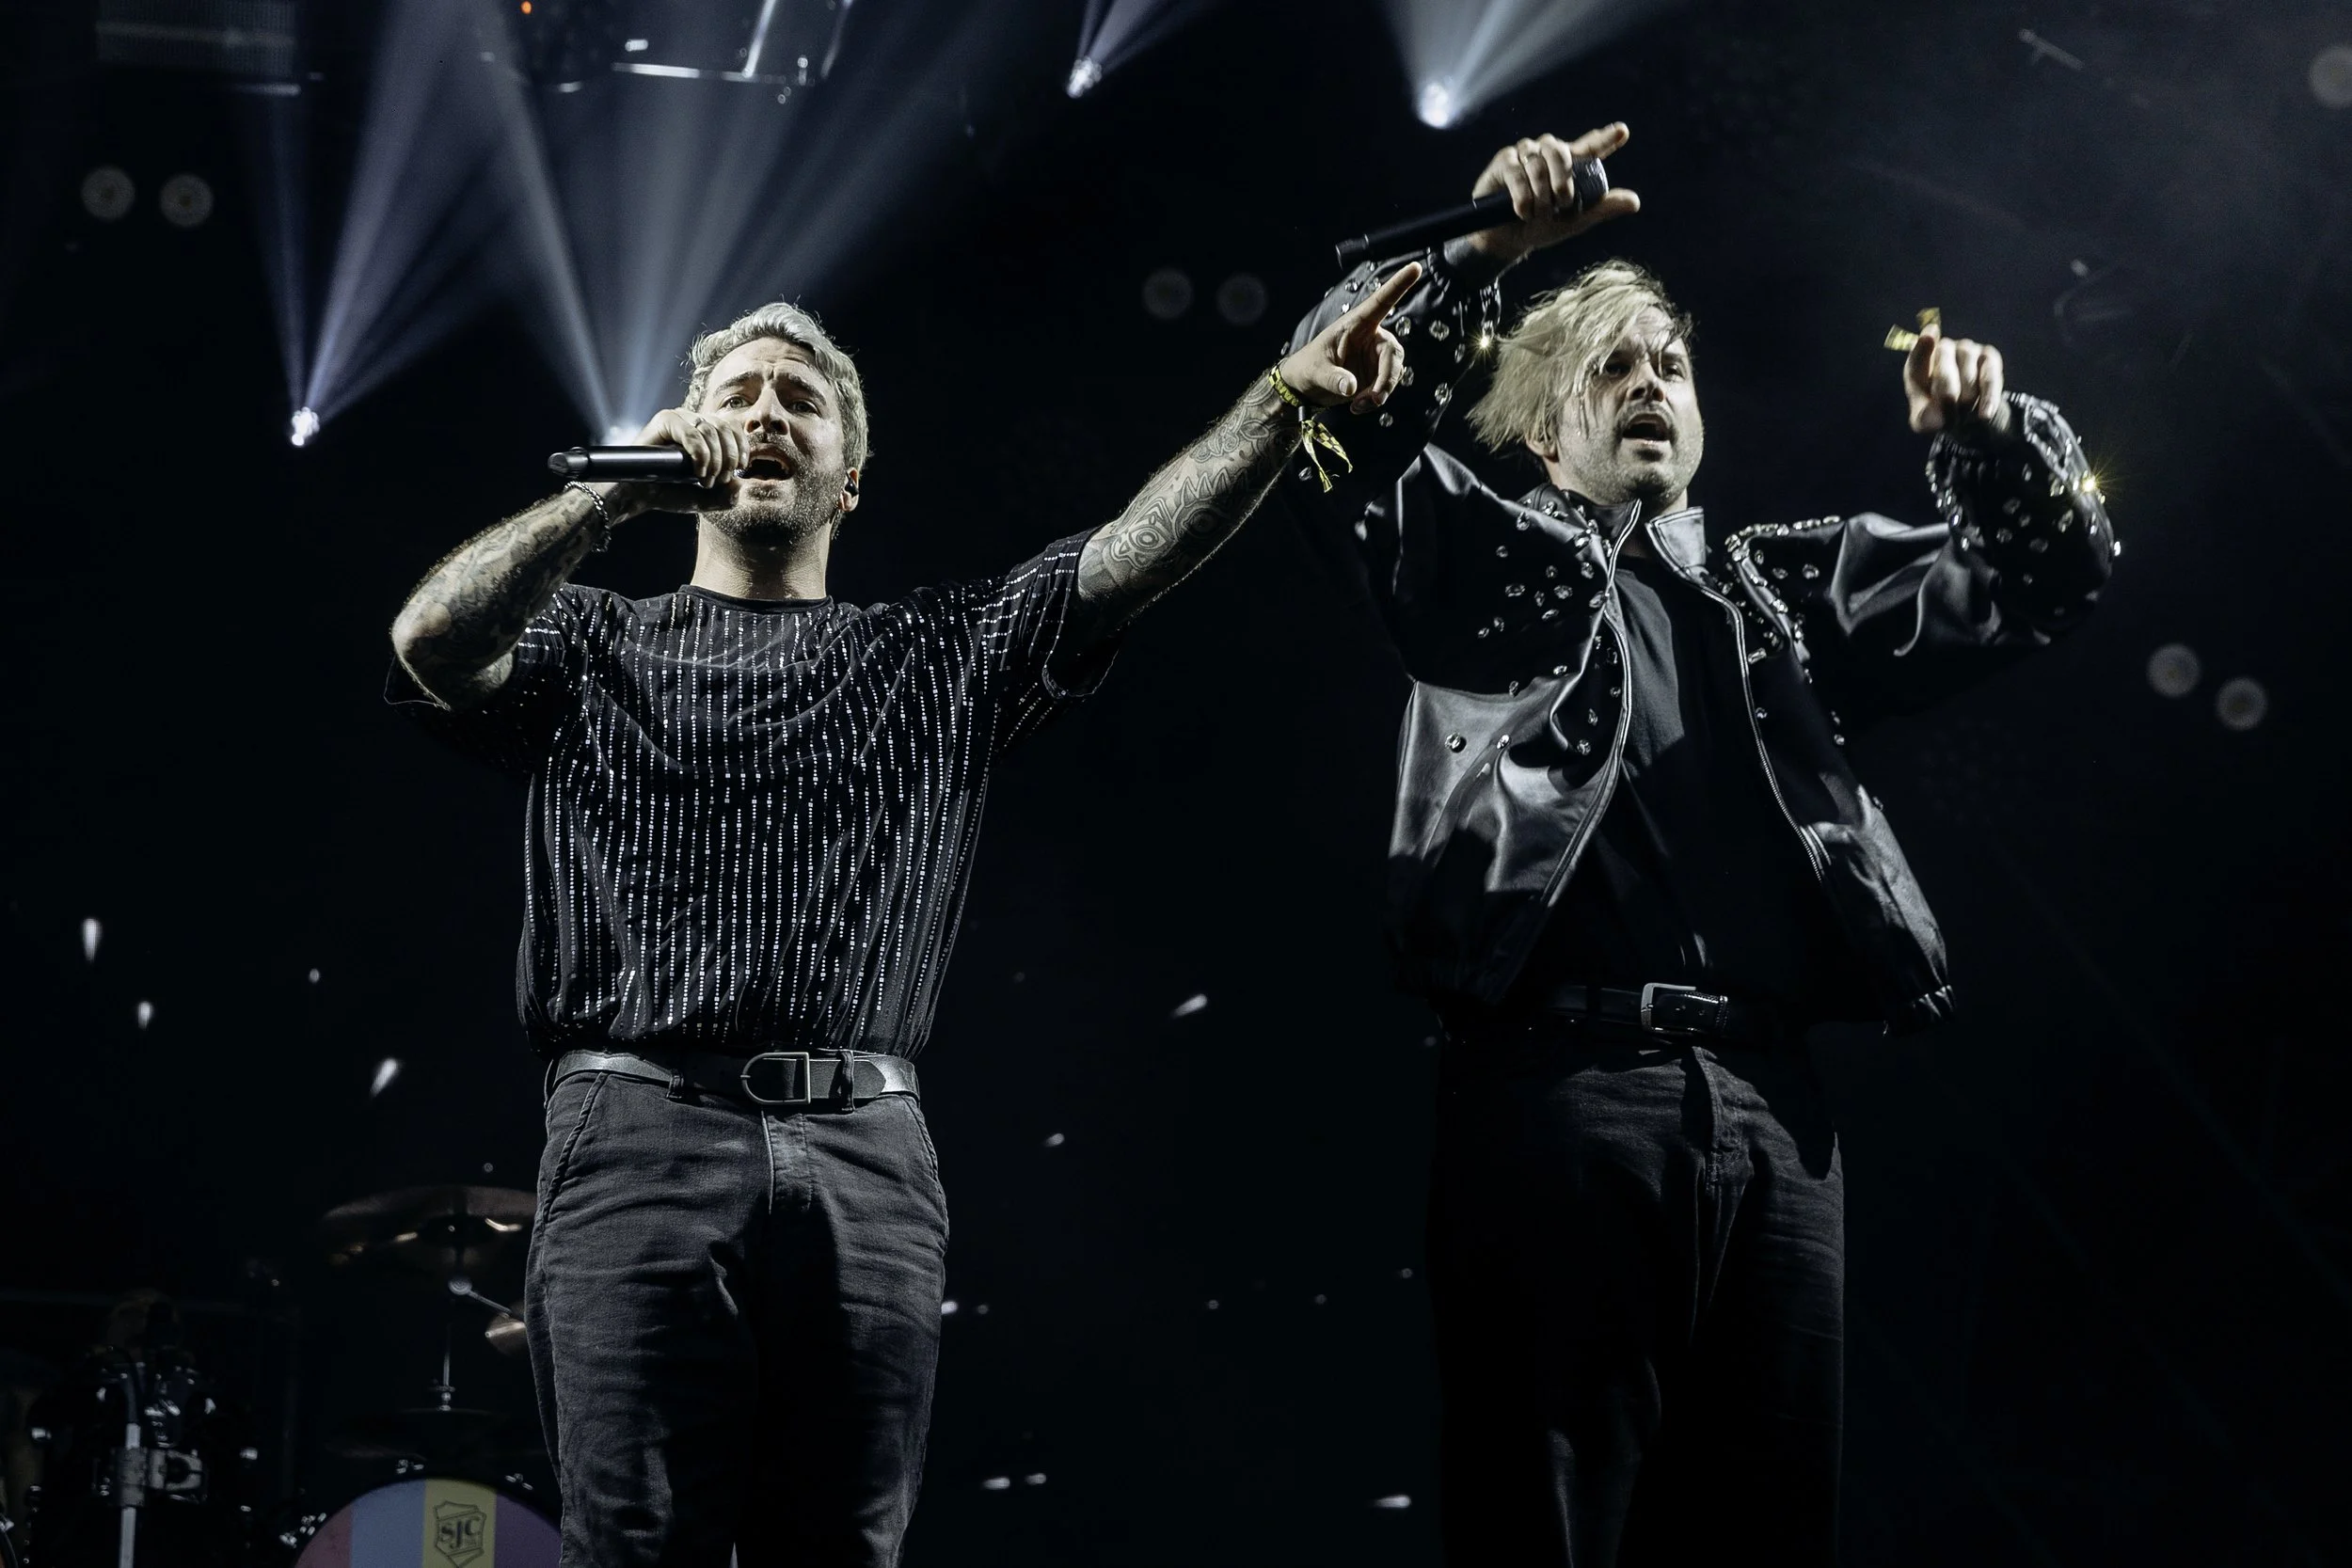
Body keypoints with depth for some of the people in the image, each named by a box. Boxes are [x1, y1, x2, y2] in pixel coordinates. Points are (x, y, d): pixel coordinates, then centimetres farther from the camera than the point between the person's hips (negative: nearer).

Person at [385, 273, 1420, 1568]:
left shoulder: (937, 657, 21)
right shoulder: (593, 649, 17)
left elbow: (1136, 552, 8)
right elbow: (431, 643, -3)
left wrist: (1288, 395, -7)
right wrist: (626, 486, -9)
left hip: (866, 1167, 2)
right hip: (639, 1148, -2)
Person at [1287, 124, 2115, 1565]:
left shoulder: (1788, 590, 25)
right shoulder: (1489, 564, 15)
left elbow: (2043, 578, 22)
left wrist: (1992, 434, 2)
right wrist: (1479, 253, -14)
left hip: (1772, 1108, 4)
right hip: (1559, 1092, -4)